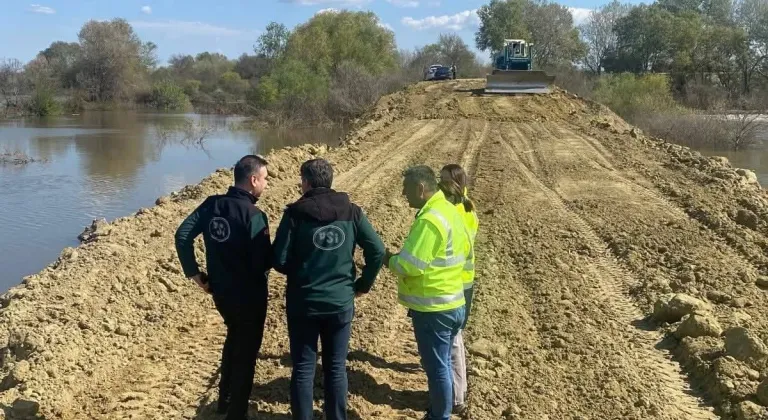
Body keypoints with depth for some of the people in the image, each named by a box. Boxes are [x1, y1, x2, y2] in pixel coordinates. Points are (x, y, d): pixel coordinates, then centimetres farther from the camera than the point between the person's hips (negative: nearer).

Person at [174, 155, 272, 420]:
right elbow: (264, 263, -23)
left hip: (221, 292, 7)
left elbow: (182, 236, -3)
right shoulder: (253, 216, -22)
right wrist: (274, 252, 0)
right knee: (246, 351, 10)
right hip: (249, 296, -7)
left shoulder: (212, 204, -2)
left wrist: (196, 274, 3)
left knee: (234, 339, 29)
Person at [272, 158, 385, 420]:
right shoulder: (351, 212, -2)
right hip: (341, 303, 2)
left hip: (303, 303, -2)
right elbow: (377, 251, -4)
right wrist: (363, 285, 9)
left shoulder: (295, 213, -9)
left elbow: (280, 260, -11)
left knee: (303, 369, 9)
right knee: (336, 368, 14)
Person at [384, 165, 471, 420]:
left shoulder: (429, 219, -23)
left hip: (433, 308, -10)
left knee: (436, 367, 3)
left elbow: (409, 265, -25)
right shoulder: (449, 210, 9)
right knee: (442, 364, 20)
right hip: (451, 302, 10)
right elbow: (465, 249, 20)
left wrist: (389, 259, -6)